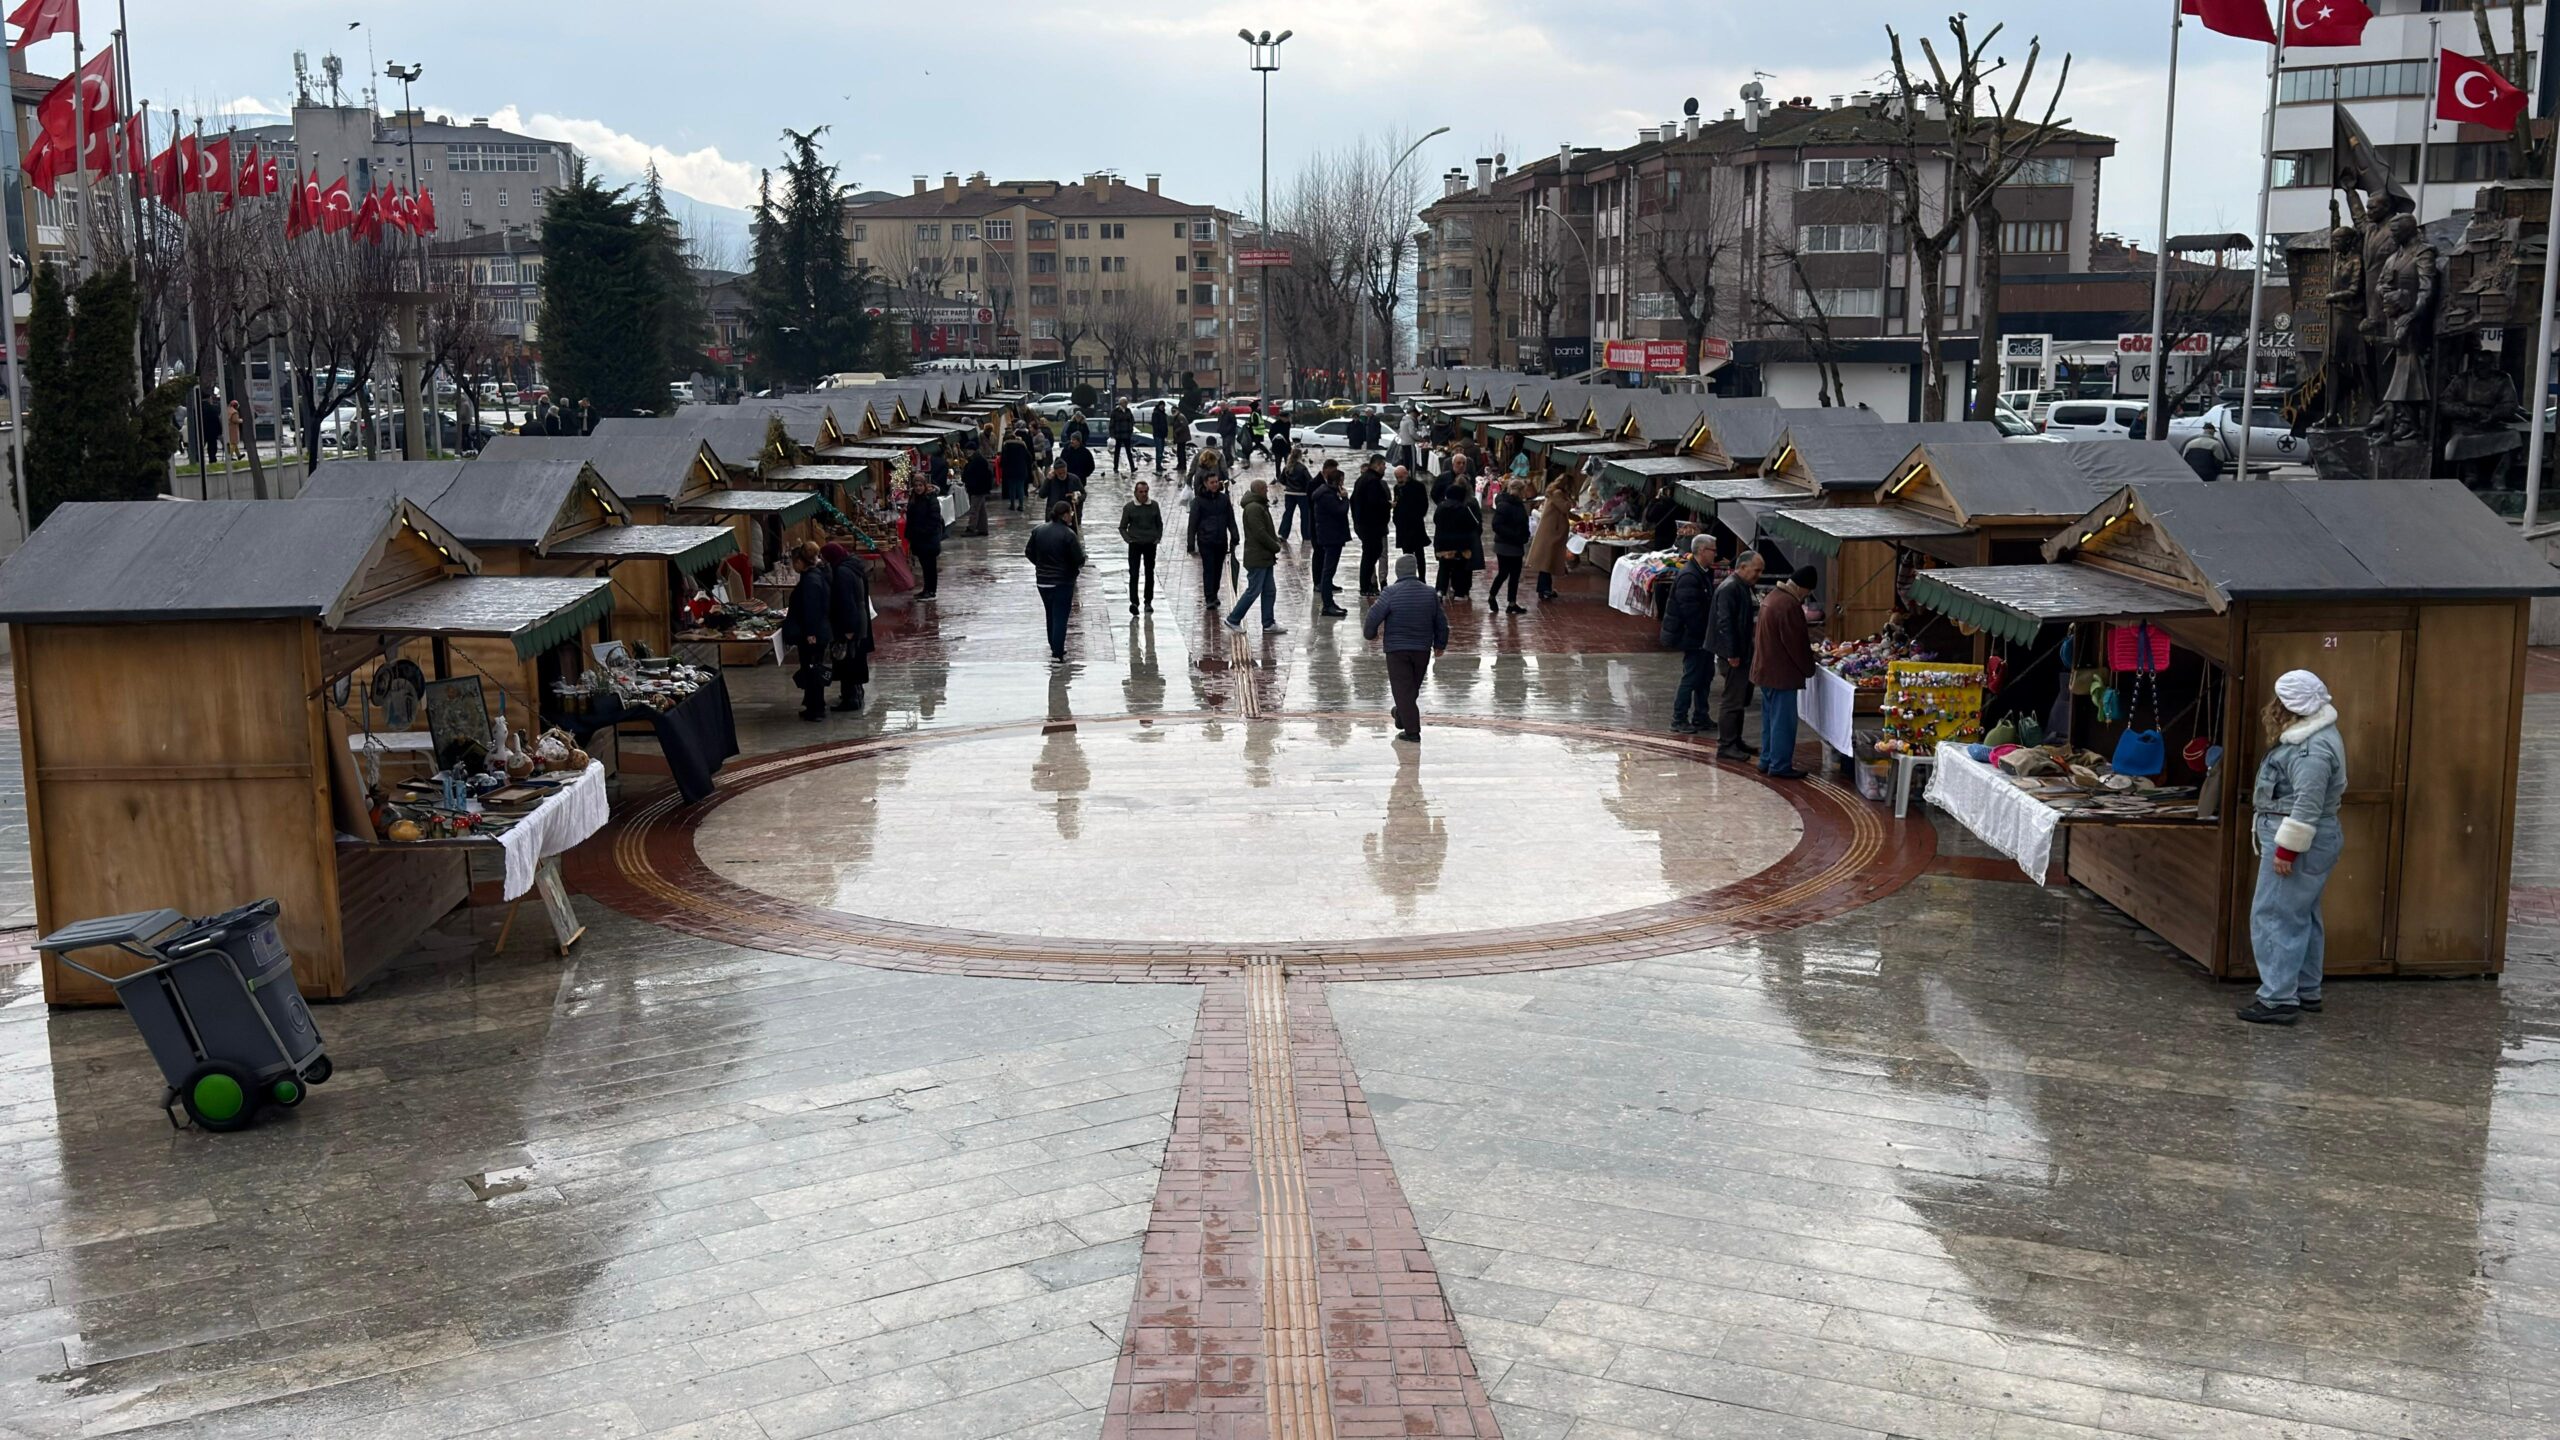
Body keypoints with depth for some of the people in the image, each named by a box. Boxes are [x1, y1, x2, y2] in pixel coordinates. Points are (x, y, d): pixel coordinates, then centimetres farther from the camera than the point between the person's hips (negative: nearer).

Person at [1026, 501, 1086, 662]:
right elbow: (1079, 560, -17)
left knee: (1051, 615, 21)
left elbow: (1029, 552, 6)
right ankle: (1058, 652, -2)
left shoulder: (1038, 530, -2)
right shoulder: (1068, 534, -18)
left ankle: (1054, 647, 31)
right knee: (1060, 617, 0)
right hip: (1063, 581, -5)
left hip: (1042, 581, 5)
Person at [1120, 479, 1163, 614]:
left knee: (1149, 574, 9)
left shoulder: (1154, 505, 2)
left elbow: (1159, 524, 13)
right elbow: (1122, 527, 4)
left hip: (1151, 544, 2)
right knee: (1134, 574, -8)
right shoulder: (1129, 507, -4)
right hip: (1135, 545, -2)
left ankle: (1148, 602, 17)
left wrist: (1158, 538, 2)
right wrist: (1128, 539, -10)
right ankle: (1134, 602, -11)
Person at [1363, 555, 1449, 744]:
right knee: (1413, 688, 22)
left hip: (1397, 650, -4)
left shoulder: (1391, 593, -15)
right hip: (1423, 649, 4)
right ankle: (1402, 719, 41)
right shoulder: (1430, 593, -1)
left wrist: (1371, 634, 8)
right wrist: (1440, 644, 23)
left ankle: (1412, 731, -2)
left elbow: (1373, 616, -13)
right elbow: (1441, 622, 7)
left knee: (1403, 689, 1)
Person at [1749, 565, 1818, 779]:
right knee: (1783, 720, -3)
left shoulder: (1774, 596, 11)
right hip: (1781, 673, -10)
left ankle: (1767, 761, 24)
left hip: (1765, 670, 10)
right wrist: (1809, 669, -6)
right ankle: (1780, 766, 0)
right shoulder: (1790, 605, -22)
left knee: (1770, 718, 17)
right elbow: (1797, 643, -19)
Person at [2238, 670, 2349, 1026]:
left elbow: (2307, 805, -26)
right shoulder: (2309, 735, 13)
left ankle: (2279, 1000, -7)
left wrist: (2286, 850, -24)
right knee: (2301, 918, 17)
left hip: (2298, 842, -11)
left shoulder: (2312, 748, -22)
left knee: (2275, 918, -8)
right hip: (2303, 841, 11)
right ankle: (2306, 992, 26)